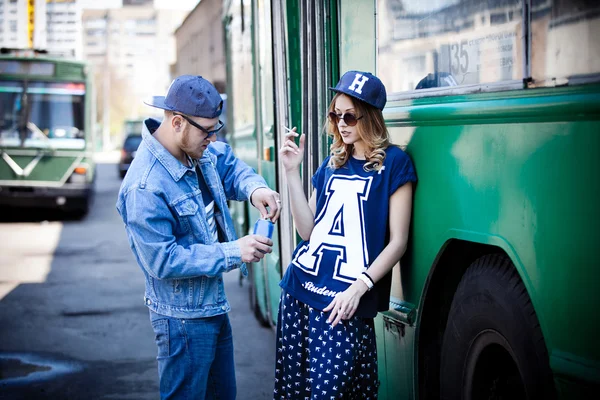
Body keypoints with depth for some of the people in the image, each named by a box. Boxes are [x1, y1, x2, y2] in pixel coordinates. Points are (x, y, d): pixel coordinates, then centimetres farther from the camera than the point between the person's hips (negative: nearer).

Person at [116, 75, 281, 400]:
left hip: (214, 306, 9)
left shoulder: (199, 151, -3)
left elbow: (230, 167, 17)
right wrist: (232, 252, -26)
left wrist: (254, 188, -7)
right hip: (183, 318, -9)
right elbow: (163, 261, -27)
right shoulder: (145, 188, -28)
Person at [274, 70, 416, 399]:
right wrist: (292, 172, 1)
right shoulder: (332, 165, 14)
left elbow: (397, 242, -7)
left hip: (344, 305, -6)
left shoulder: (393, 163, -3)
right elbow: (307, 230, 6)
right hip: (299, 291, 6)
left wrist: (358, 289, -16)